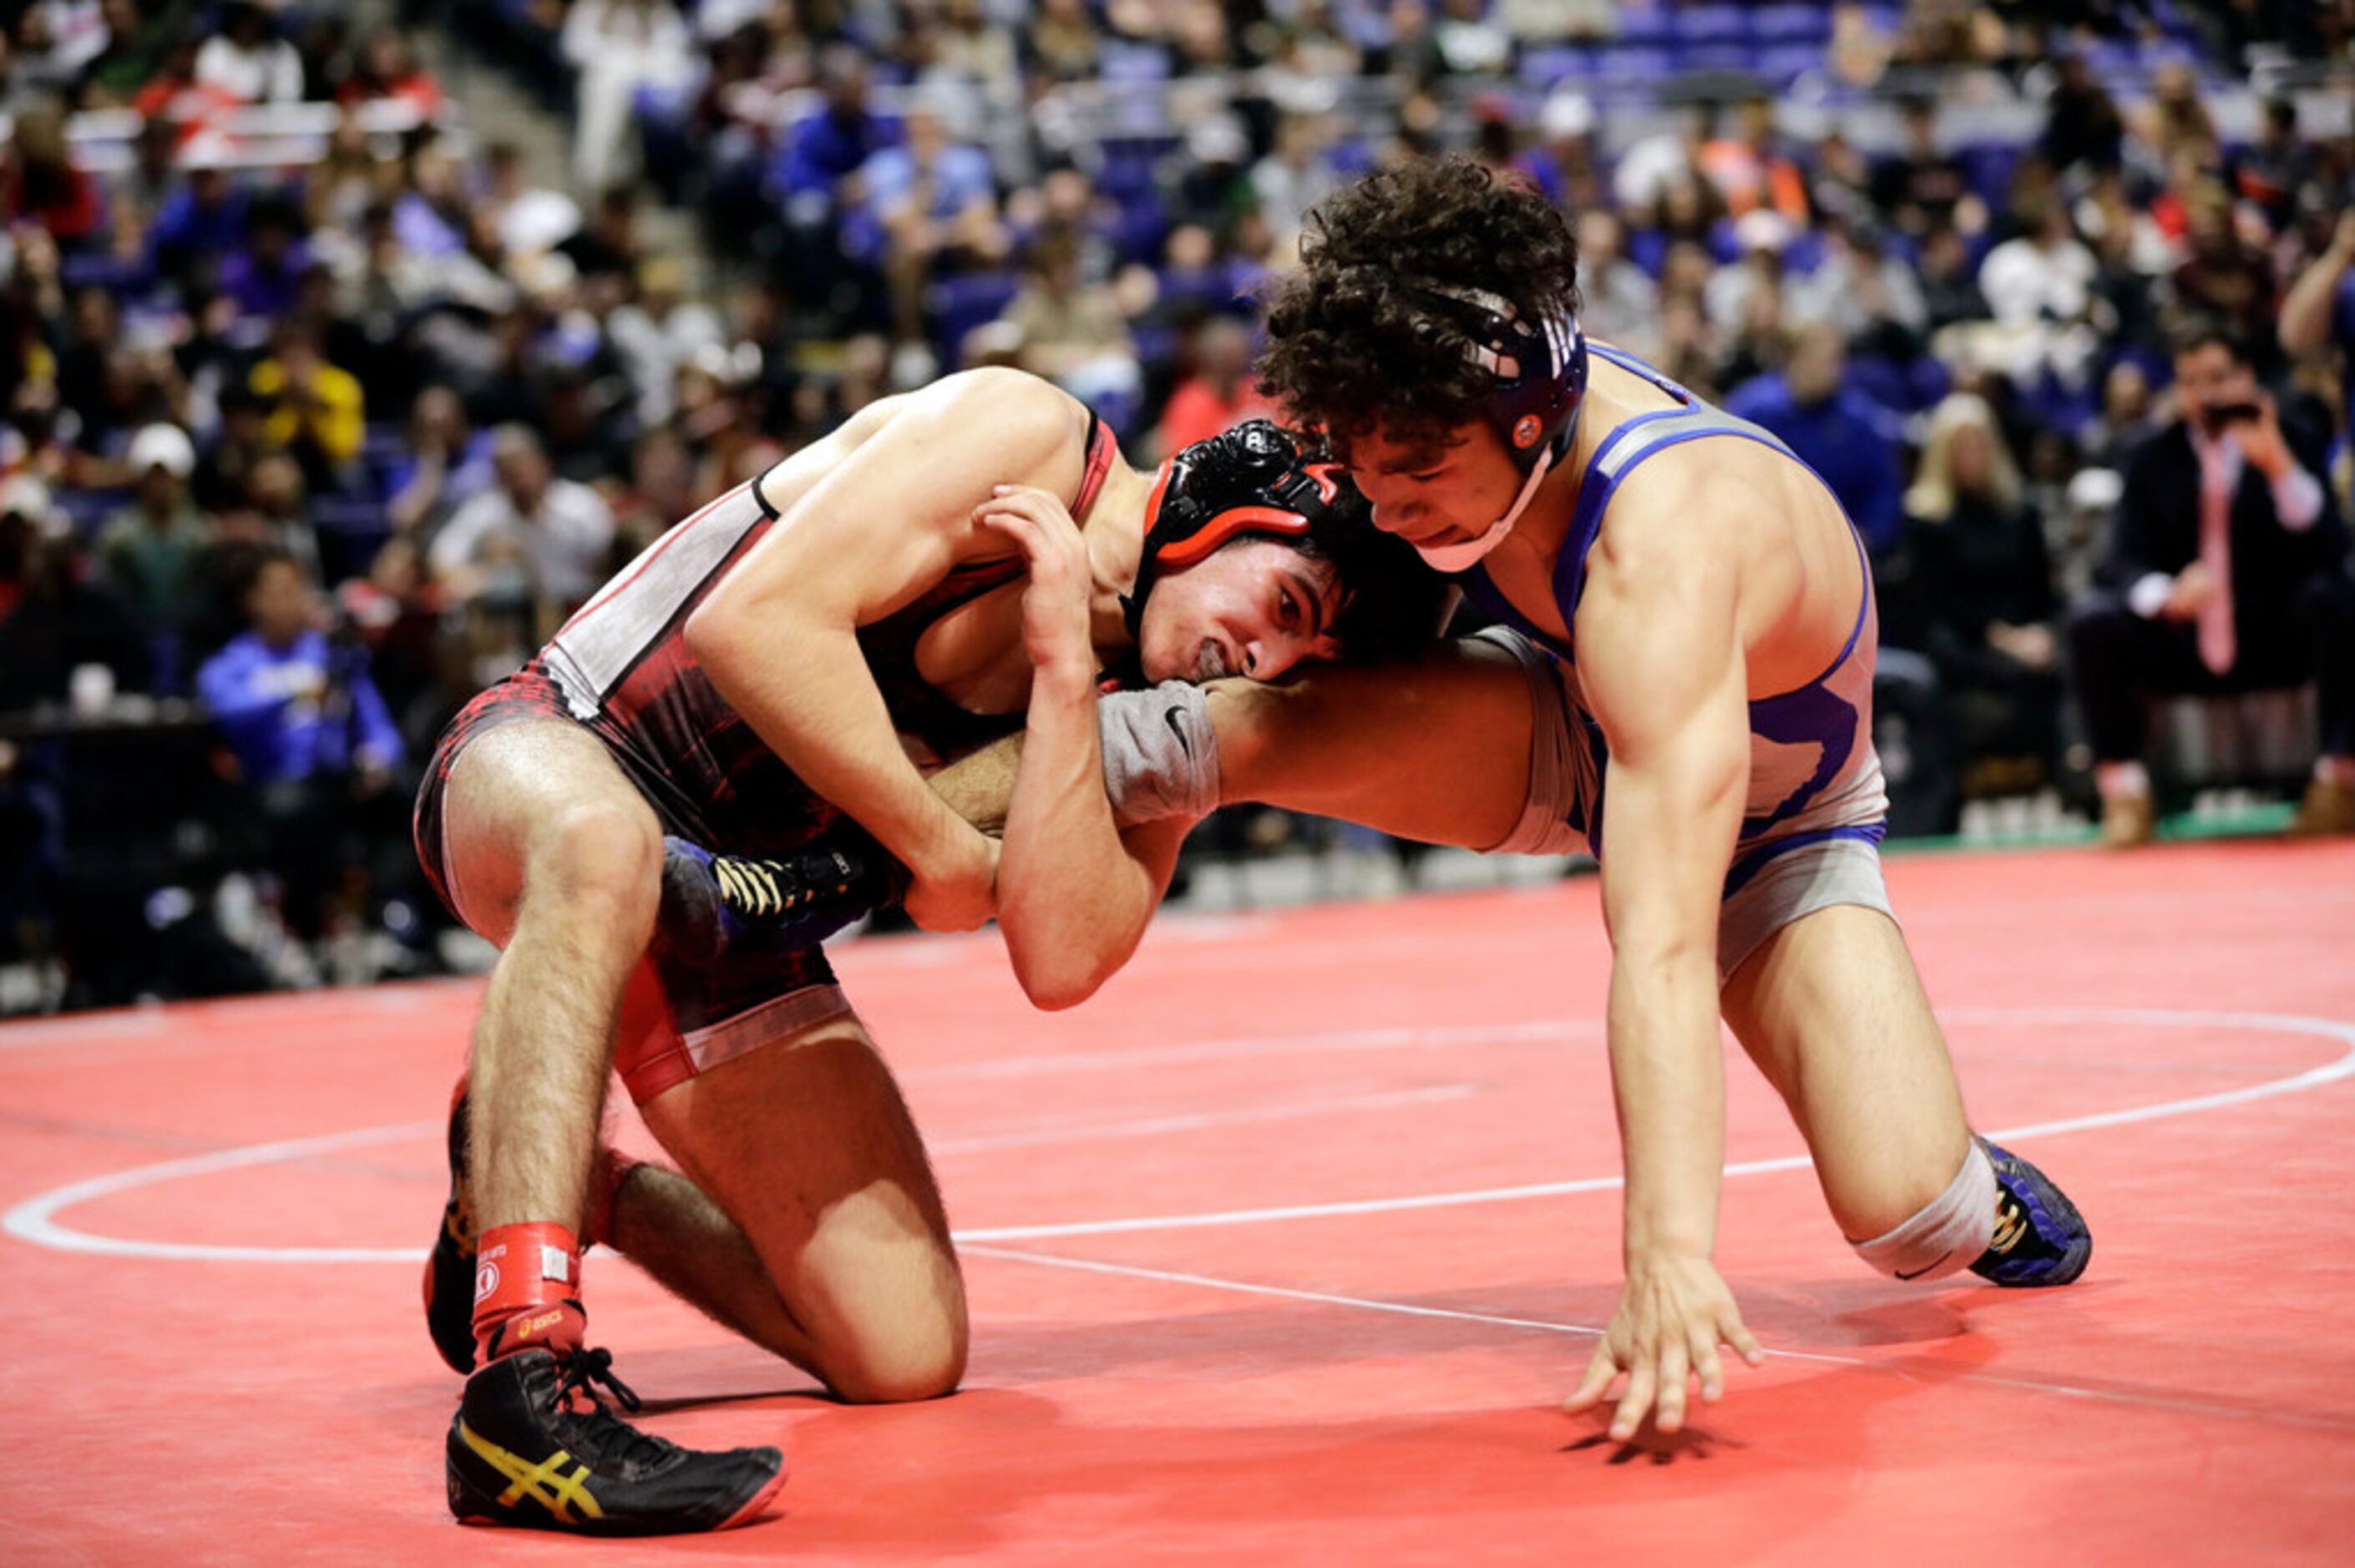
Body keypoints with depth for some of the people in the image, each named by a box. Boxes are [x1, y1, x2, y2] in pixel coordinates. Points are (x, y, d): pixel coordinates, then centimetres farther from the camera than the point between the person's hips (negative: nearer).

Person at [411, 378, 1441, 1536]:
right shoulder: (1027, 437, -15)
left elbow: (1058, 965, -17)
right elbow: (757, 619, -27)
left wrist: (1064, 667, -22)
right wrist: (938, 847, -19)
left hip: (714, 919, 7)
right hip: (550, 758, -7)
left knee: (907, 1358, -2)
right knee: (609, 846, -46)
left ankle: (568, 1185, 22)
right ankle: (520, 1385, -48)